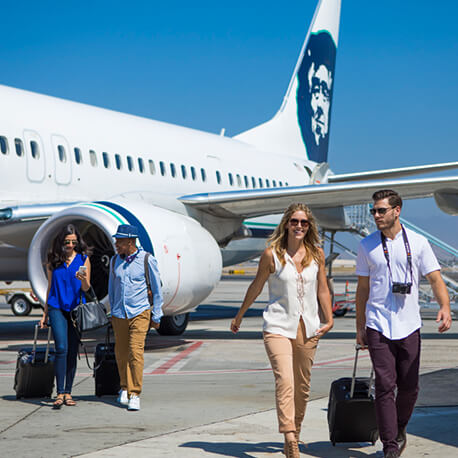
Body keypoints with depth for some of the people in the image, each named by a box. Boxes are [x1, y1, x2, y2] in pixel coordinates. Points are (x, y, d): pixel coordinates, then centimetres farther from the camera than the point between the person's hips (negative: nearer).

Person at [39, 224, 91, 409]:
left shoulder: (83, 259, 5)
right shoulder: (53, 260, 8)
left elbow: (86, 288, 2)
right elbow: (50, 287, 15)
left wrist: (83, 280, -21)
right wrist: (45, 314, 15)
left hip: (76, 308, 1)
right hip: (57, 308, -1)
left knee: (73, 351, 3)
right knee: (61, 348, -14)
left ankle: (68, 392, 11)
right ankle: (60, 393, -14)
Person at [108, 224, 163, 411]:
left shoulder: (147, 260, -4)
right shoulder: (115, 261, 8)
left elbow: (157, 289, 2)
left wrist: (156, 316, 3)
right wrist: (112, 312, 20)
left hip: (139, 313, -4)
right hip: (119, 315, 4)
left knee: (135, 352, -13)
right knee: (121, 353, 8)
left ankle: (134, 394, -11)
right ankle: (124, 388, 28)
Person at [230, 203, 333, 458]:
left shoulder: (317, 254, 5)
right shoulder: (271, 255, -4)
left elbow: (323, 289, 14)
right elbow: (256, 287, 9)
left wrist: (329, 319, 5)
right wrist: (240, 316, 18)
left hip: (307, 328, 4)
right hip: (278, 327, -4)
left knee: (302, 386, 10)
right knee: (285, 382, -19)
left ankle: (295, 434, 28)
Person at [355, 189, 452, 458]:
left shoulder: (418, 243, 3)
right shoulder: (367, 245, 5)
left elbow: (435, 278, -1)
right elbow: (363, 288, 12)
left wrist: (445, 307, -20)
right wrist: (360, 327, 11)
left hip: (409, 325, 1)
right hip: (378, 326, 0)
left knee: (410, 387, 6)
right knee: (385, 386, -7)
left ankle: (400, 429, 32)